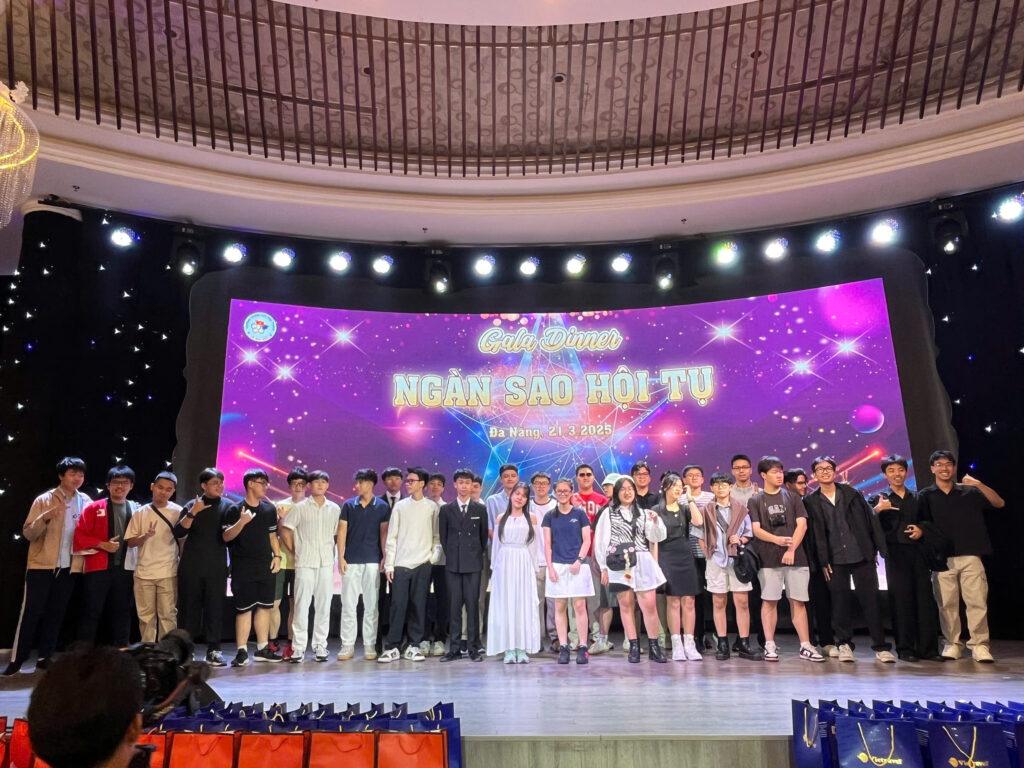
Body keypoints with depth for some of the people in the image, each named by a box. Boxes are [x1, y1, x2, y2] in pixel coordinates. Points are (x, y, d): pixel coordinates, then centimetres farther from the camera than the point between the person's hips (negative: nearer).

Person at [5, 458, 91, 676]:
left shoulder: (86, 502, 4)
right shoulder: (44, 500, -5)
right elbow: (28, 533, -8)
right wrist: (45, 517, -25)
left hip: (70, 567, 3)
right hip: (42, 564, -3)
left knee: (56, 613, 9)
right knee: (31, 612, -1)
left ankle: (44, 657, 19)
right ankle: (17, 660, 9)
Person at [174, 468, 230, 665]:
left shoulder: (228, 506, 5)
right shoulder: (192, 505, 5)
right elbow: (178, 533, -6)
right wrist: (193, 512, -17)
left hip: (217, 566, 0)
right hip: (191, 566, 0)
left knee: (215, 607, 1)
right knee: (189, 606, 4)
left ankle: (213, 651, 8)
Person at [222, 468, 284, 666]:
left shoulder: (269, 509, 10)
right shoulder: (235, 510, -4)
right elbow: (226, 537, -11)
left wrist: (277, 556, 6)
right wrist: (241, 522, -26)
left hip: (266, 567, 5)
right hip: (243, 569, -5)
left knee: (265, 606, 9)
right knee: (244, 609, -2)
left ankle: (262, 648, 19)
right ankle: (241, 651, 7)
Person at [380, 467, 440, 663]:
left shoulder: (432, 507, 5)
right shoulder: (400, 507, 6)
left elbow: (437, 536, 8)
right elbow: (391, 537, 5)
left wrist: (434, 555, -5)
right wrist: (389, 564, 1)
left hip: (422, 564, 0)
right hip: (400, 564, 0)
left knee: (418, 606, 4)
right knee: (398, 605, -2)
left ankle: (413, 646, 13)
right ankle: (393, 648, 6)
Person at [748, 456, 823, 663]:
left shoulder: (792, 497, 11)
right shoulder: (755, 501, 6)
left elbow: (802, 524, 3)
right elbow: (756, 529, -2)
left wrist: (791, 549, -9)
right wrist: (777, 540, -19)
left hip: (795, 557, 2)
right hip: (768, 559, -1)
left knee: (798, 601, 4)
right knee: (769, 601, 0)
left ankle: (805, 646, 10)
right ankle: (770, 646, 6)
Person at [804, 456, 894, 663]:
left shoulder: (851, 493, 7)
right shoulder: (810, 502, 3)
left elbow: (870, 519, 6)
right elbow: (815, 534, 0)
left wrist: (876, 549, -1)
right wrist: (823, 561, -5)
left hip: (862, 556, 1)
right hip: (835, 560, -1)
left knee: (870, 600, 2)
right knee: (841, 602, 4)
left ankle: (880, 646, 10)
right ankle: (844, 644, 17)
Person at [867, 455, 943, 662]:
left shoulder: (918, 498, 17)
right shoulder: (879, 500, 8)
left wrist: (922, 529, -2)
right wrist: (877, 510, -20)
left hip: (919, 552, 3)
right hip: (896, 553, -2)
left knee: (925, 598, -1)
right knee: (900, 600, -3)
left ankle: (928, 648, 7)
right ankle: (905, 649, 4)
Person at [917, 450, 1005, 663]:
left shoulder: (970, 492, 9)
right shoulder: (926, 496, 8)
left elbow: (1000, 503, -1)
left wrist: (979, 484, -14)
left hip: (970, 557, 0)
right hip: (942, 558, 0)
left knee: (978, 602, -3)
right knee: (947, 604, 2)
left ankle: (979, 645, 4)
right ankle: (951, 644, 11)